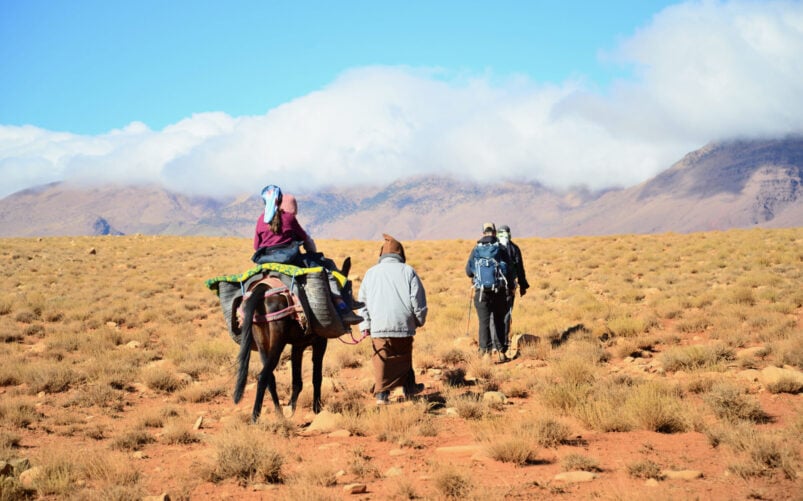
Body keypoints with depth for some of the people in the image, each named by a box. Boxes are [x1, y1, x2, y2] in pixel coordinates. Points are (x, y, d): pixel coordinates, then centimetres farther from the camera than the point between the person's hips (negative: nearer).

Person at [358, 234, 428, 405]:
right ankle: (409, 387, 26)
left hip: (378, 326, 0)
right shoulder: (408, 271, 3)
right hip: (403, 324, 0)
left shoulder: (371, 273, 11)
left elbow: (362, 301, 11)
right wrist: (419, 320, 15)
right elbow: (418, 300, 1)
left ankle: (381, 393, -4)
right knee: (403, 357, 16)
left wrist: (365, 325, 14)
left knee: (381, 358, 3)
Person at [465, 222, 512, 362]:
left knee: (484, 322, 2)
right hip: (499, 291, 0)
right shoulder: (501, 249, -2)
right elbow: (509, 270, -1)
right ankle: (501, 352, 19)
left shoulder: (476, 250, 0)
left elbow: (468, 271, 2)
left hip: (481, 291, 0)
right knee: (499, 321, 14)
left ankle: (485, 351, -7)